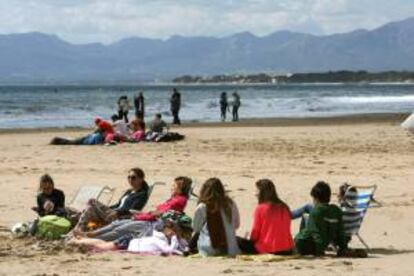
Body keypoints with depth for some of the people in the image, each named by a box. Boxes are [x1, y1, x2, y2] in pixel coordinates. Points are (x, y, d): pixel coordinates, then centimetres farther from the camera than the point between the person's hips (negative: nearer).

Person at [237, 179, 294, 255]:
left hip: (267, 250, -5)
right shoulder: (284, 208, 6)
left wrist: (251, 240, 15)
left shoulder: (260, 208, -9)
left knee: (238, 240, 6)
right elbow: (286, 230, 11)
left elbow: (255, 231, -5)